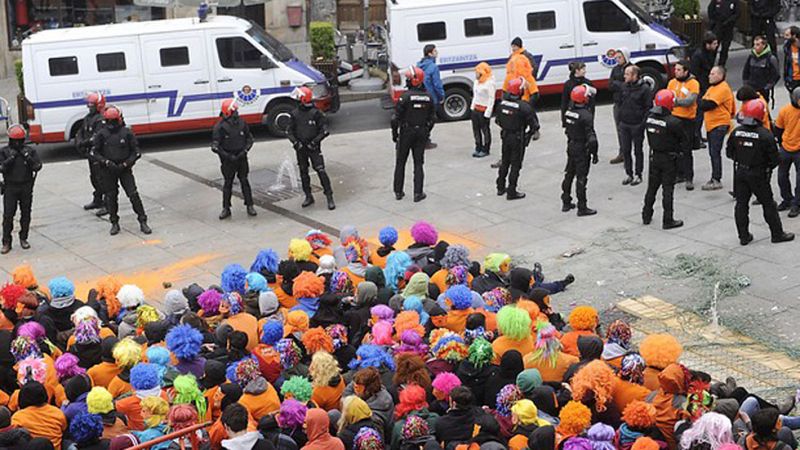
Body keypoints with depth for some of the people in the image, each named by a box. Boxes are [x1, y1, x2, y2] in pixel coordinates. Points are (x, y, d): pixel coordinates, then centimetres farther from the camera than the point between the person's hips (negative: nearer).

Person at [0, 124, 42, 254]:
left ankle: (23, 238, 23)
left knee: (26, 214, 9)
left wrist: (28, 157, -17)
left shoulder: (30, 151, 2)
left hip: (26, 187, 2)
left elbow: (38, 166, -6)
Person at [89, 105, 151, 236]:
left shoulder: (127, 133, -4)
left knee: (133, 194, -6)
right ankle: (114, 223, 20)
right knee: (111, 197, 6)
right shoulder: (101, 134, -2)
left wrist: (126, 164, -12)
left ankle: (143, 222, 2)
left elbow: (136, 152, 0)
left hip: (125, 169, -1)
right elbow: (93, 153, -1)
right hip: (108, 171, 1)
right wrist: (106, 162, -14)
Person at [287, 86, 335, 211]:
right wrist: (295, 142, -7)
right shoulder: (295, 114, 5)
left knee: (321, 170, -11)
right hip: (300, 148, 4)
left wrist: (315, 141, -14)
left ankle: (329, 197, -7)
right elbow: (289, 131, 9)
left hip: (314, 147, -4)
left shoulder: (316, 113, -6)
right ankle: (308, 197, 21)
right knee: (303, 172, 9)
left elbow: (325, 130, -6)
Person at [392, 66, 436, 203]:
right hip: (421, 133, 3)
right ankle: (418, 193, 4)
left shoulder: (406, 96, -16)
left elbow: (396, 117, -15)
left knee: (400, 162, 10)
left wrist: (394, 133, -3)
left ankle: (398, 192, 16)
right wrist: (427, 132, 18)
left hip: (406, 133, -3)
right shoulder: (428, 97, -1)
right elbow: (432, 118, 6)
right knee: (418, 163, 8)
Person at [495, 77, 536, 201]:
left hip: (505, 136, 6)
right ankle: (511, 192, 6)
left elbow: (498, 120, 7)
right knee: (515, 165, 3)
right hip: (518, 139, -6)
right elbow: (532, 124, -16)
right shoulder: (524, 107, -22)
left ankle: (501, 187, 29)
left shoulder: (502, 103, -4)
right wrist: (529, 134, 2)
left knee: (505, 162, 20)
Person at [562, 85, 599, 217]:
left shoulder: (568, 112, 0)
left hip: (571, 146, 7)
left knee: (569, 174, 17)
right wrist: (594, 154, -14)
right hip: (582, 150, -7)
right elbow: (591, 137, -22)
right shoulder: (586, 116, -22)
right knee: (581, 178, -1)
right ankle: (582, 208, 5)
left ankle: (566, 203, 27)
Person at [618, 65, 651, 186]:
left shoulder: (644, 88, -11)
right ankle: (628, 174, 20)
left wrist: (643, 123, -14)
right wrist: (620, 120, 12)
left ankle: (638, 175, 15)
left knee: (638, 151, 5)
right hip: (624, 124, 6)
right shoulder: (625, 87, 7)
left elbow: (648, 107, -10)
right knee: (626, 150, 9)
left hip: (637, 125, -6)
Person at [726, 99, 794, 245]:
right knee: (768, 204, 9)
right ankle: (777, 234, 19)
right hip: (758, 175, -4)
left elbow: (729, 153, 3)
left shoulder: (736, 132, -7)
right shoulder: (765, 135, -19)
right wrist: (768, 167, 7)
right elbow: (774, 158, -14)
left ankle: (744, 236, 15)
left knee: (741, 204, 12)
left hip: (740, 172, 4)